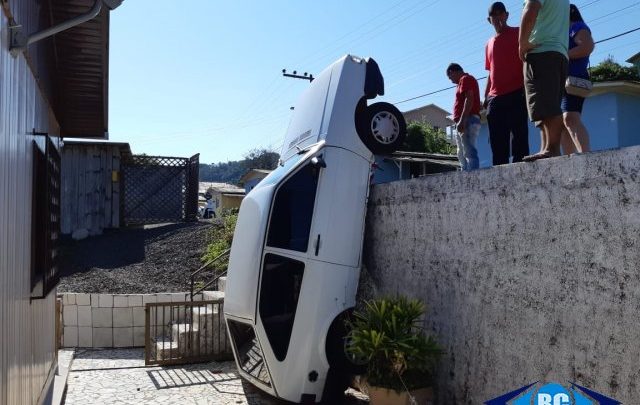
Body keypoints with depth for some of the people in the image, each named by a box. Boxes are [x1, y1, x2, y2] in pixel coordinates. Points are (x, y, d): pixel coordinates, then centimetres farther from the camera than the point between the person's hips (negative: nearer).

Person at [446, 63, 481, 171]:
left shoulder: (465, 79, -3)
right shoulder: (463, 81, 25)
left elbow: (469, 99, -16)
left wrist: (462, 121, -23)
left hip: (467, 121, -11)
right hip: (465, 122, 11)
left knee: (469, 152, -17)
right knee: (462, 154, 10)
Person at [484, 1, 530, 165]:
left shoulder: (518, 34, 7)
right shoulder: (489, 44, 23)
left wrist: (526, 87, -13)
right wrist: (485, 97, 14)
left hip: (516, 94, -5)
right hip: (495, 98, 6)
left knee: (518, 135, -9)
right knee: (497, 142, 0)